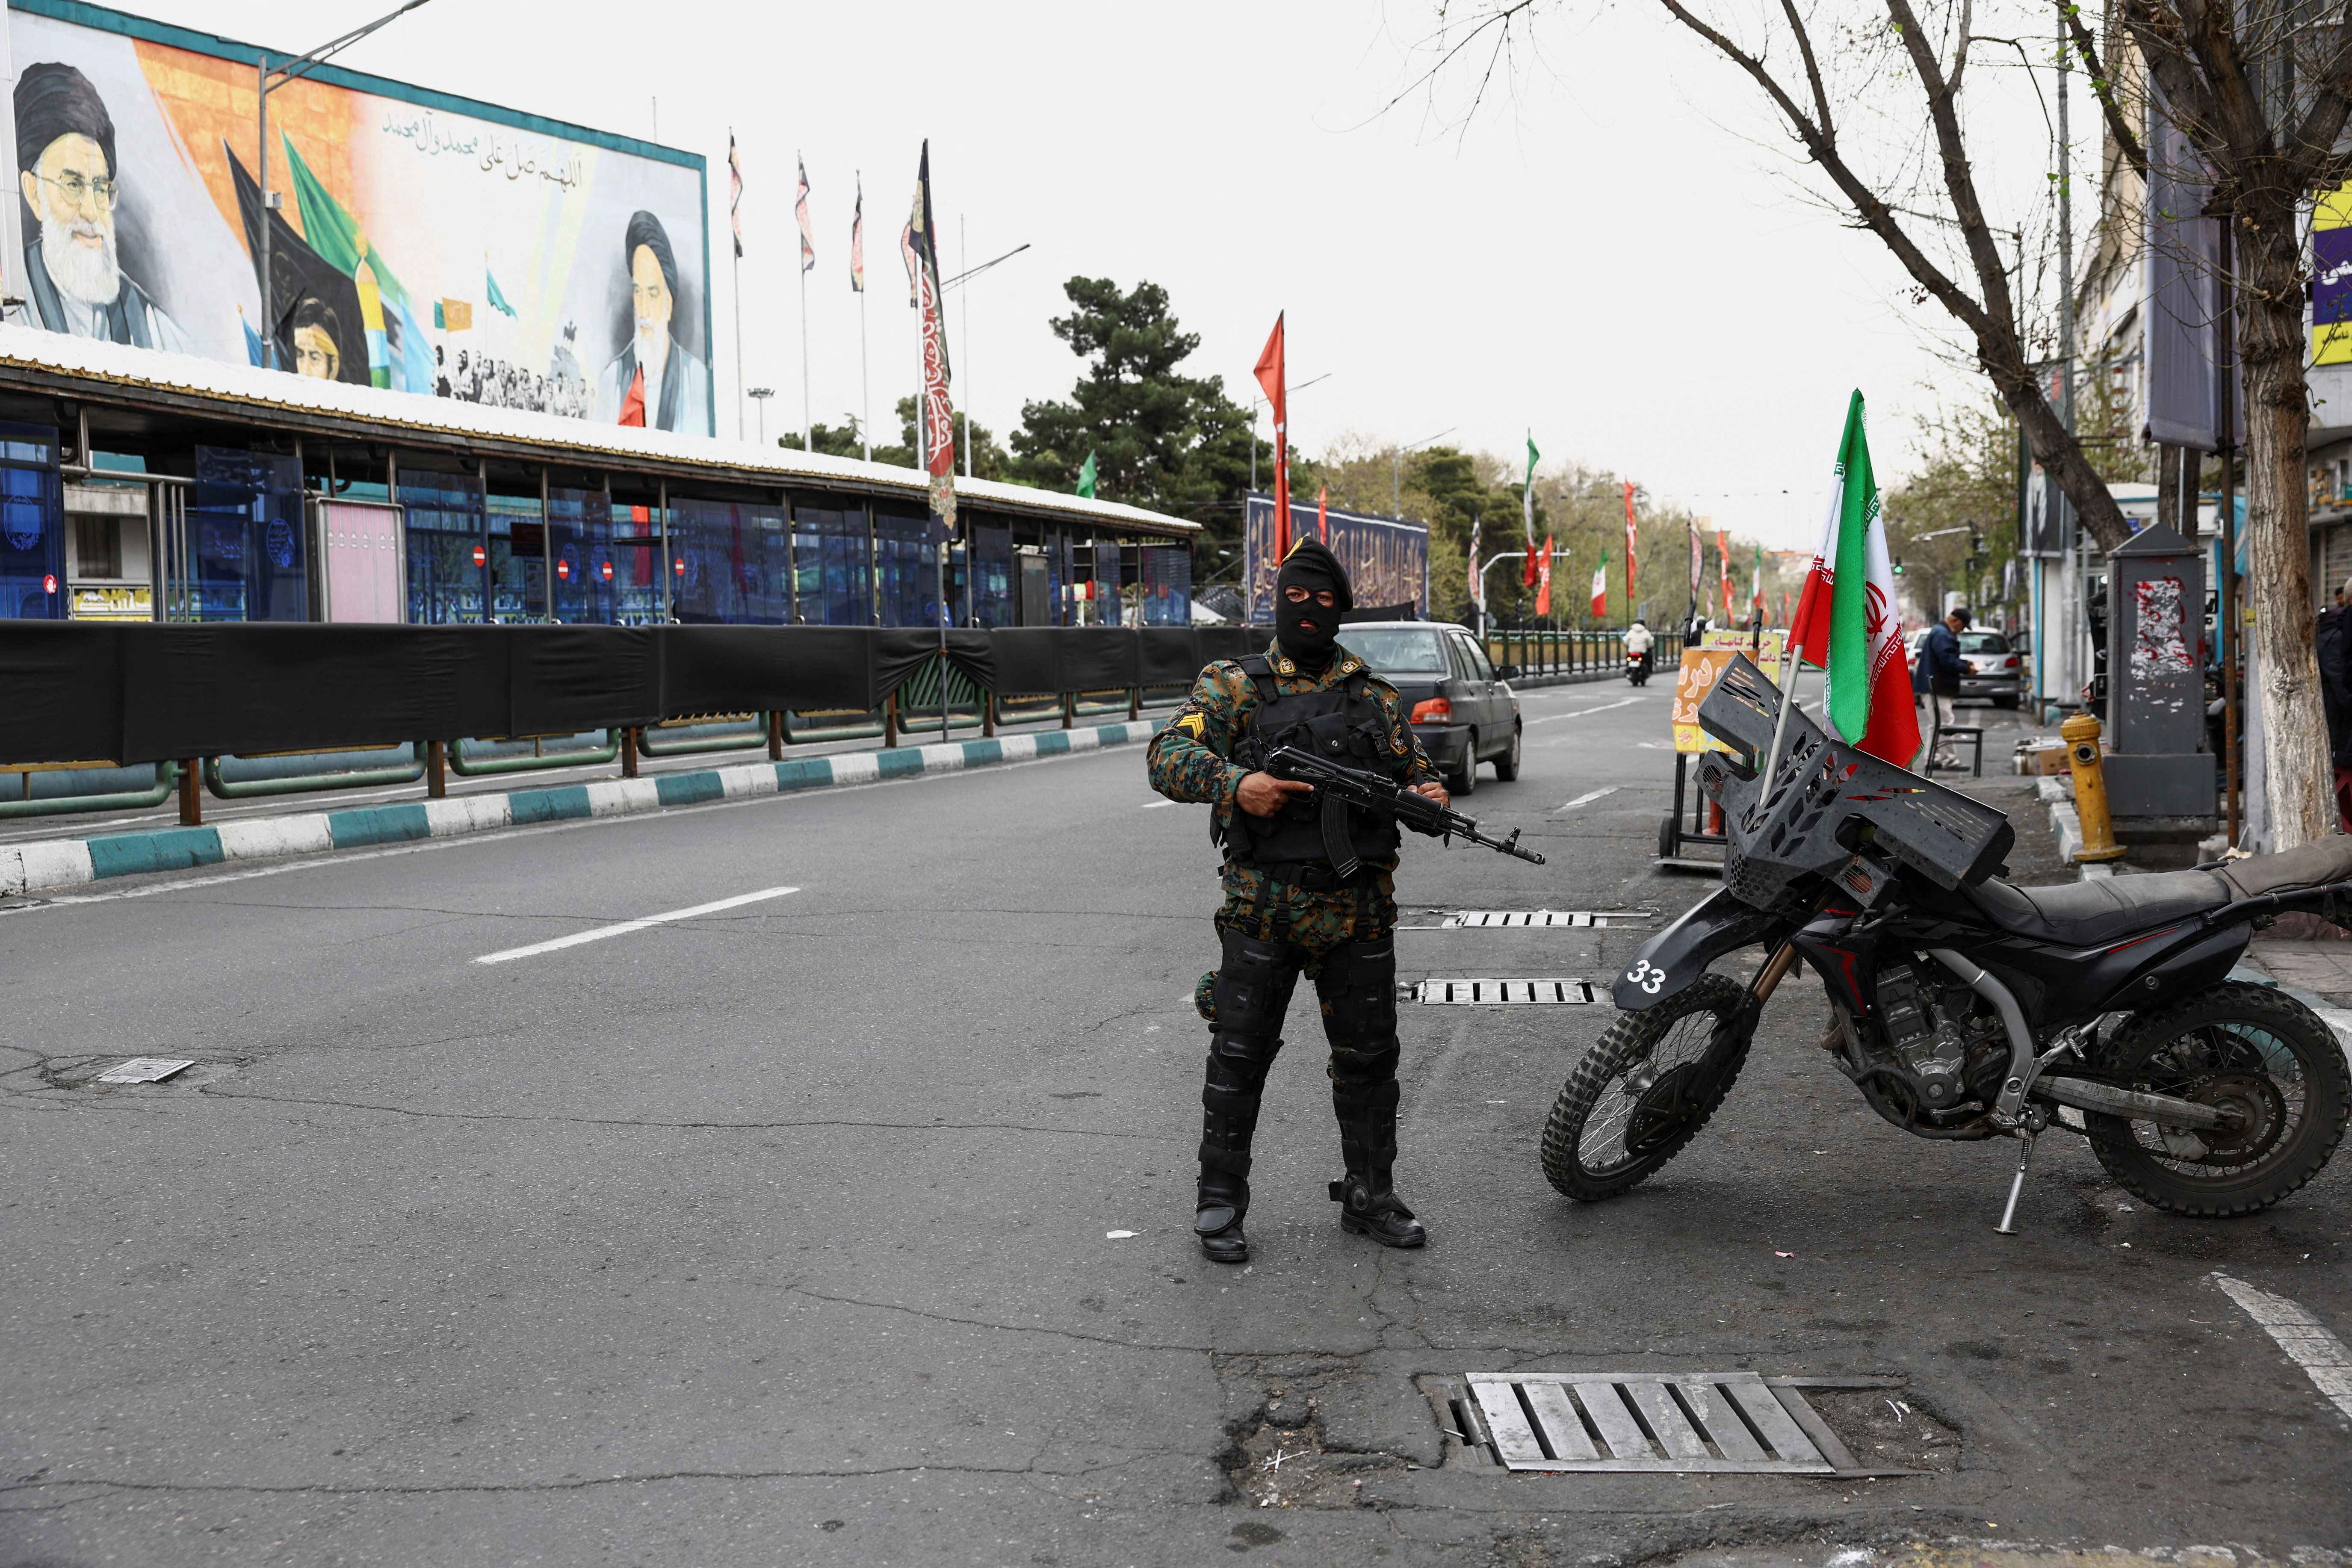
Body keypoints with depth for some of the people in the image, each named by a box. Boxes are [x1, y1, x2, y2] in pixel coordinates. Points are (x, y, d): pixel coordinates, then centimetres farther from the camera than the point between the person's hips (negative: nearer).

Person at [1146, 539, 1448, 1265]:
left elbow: (1411, 765, 19)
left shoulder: (1373, 695, 13)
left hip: (1358, 908, 3)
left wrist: (1429, 794, -5)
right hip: (1262, 904, -3)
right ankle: (1220, 1200, 16)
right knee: (1239, 1054, 3)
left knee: (1368, 1055, 10)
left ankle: (1369, 1196, 25)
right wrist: (1234, 784, -25)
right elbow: (1168, 757, -7)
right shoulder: (1232, 683, 3)